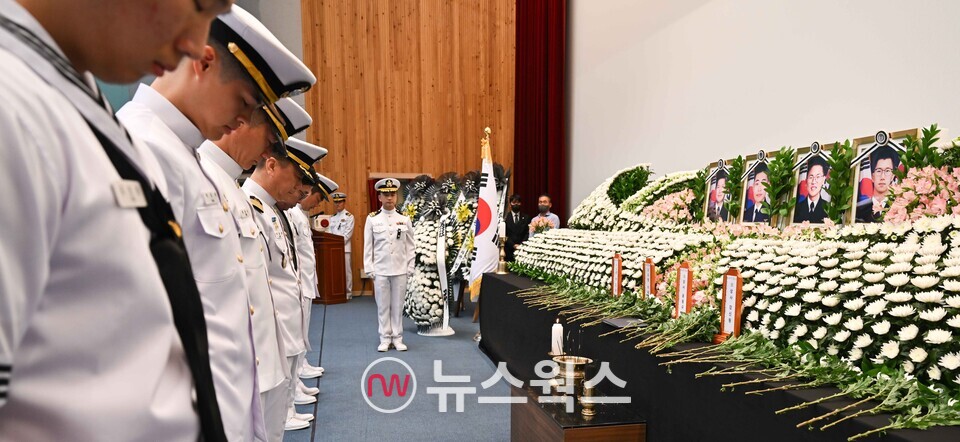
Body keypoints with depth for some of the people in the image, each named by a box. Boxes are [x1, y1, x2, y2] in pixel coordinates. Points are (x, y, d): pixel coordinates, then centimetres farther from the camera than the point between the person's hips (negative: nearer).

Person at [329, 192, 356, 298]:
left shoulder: (349, 216, 0)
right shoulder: (332, 217, 16)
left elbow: (347, 234, -8)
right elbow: (330, 233, 12)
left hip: (344, 248, -5)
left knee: (347, 271, -3)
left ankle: (348, 293, 4)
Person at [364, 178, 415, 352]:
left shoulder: (405, 220, 3)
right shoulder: (372, 219, 0)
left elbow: (410, 246, 6)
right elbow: (368, 246, 2)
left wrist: (410, 268, 2)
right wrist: (369, 269, -1)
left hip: (400, 270, 1)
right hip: (380, 270, -1)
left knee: (398, 306, 7)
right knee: (383, 306, 5)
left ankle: (397, 338, 17)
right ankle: (385, 339, 15)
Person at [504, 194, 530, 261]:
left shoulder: (526, 218, 12)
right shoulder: (505, 217, 5)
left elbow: (528, 233, 4)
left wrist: (521, 245, -11)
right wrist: (513, 245, -11)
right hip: (508, 250, -1)